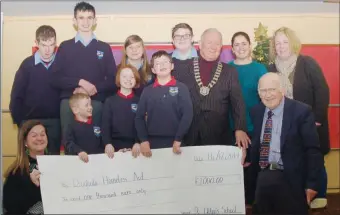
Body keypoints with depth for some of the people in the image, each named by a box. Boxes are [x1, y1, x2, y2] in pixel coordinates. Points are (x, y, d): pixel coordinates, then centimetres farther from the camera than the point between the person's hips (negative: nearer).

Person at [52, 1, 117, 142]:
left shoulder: (104, 48, 12)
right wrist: (80, 82, -11)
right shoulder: (65, 47, 11)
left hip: (96, 103, 0)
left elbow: (113, 81, 6)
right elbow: (56, 79, 3)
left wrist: (93, 88, -10)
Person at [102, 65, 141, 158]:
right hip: (115, 145, 0)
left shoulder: (139, 101, 6)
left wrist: (138, 143, -15)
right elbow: (105, 125, -1)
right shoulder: (110, 101, 5)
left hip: (134, 145, 1)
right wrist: (108, 143, -16)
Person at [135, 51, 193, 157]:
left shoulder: (181, 88, 2)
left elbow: (187, 114, -4)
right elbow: (139, 117, 6)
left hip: (174, 142, -1)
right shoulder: (147, 90, 7)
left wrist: (178, 140, -9)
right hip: (152, 142, 1)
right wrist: (143, 140, -5)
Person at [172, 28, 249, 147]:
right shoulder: (182, 69, 4)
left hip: (218, 138, 1)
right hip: (188, 137, 0)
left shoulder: (230, 72, 6)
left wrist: (240, 128, -17)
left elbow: (237, 103, -2)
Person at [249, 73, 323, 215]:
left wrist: (312, 183, -12)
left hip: (290, 179, -4)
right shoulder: (256, 112, 6)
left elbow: (313, 150, -10)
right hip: (261, 178, 5)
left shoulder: (301, 111, -10)